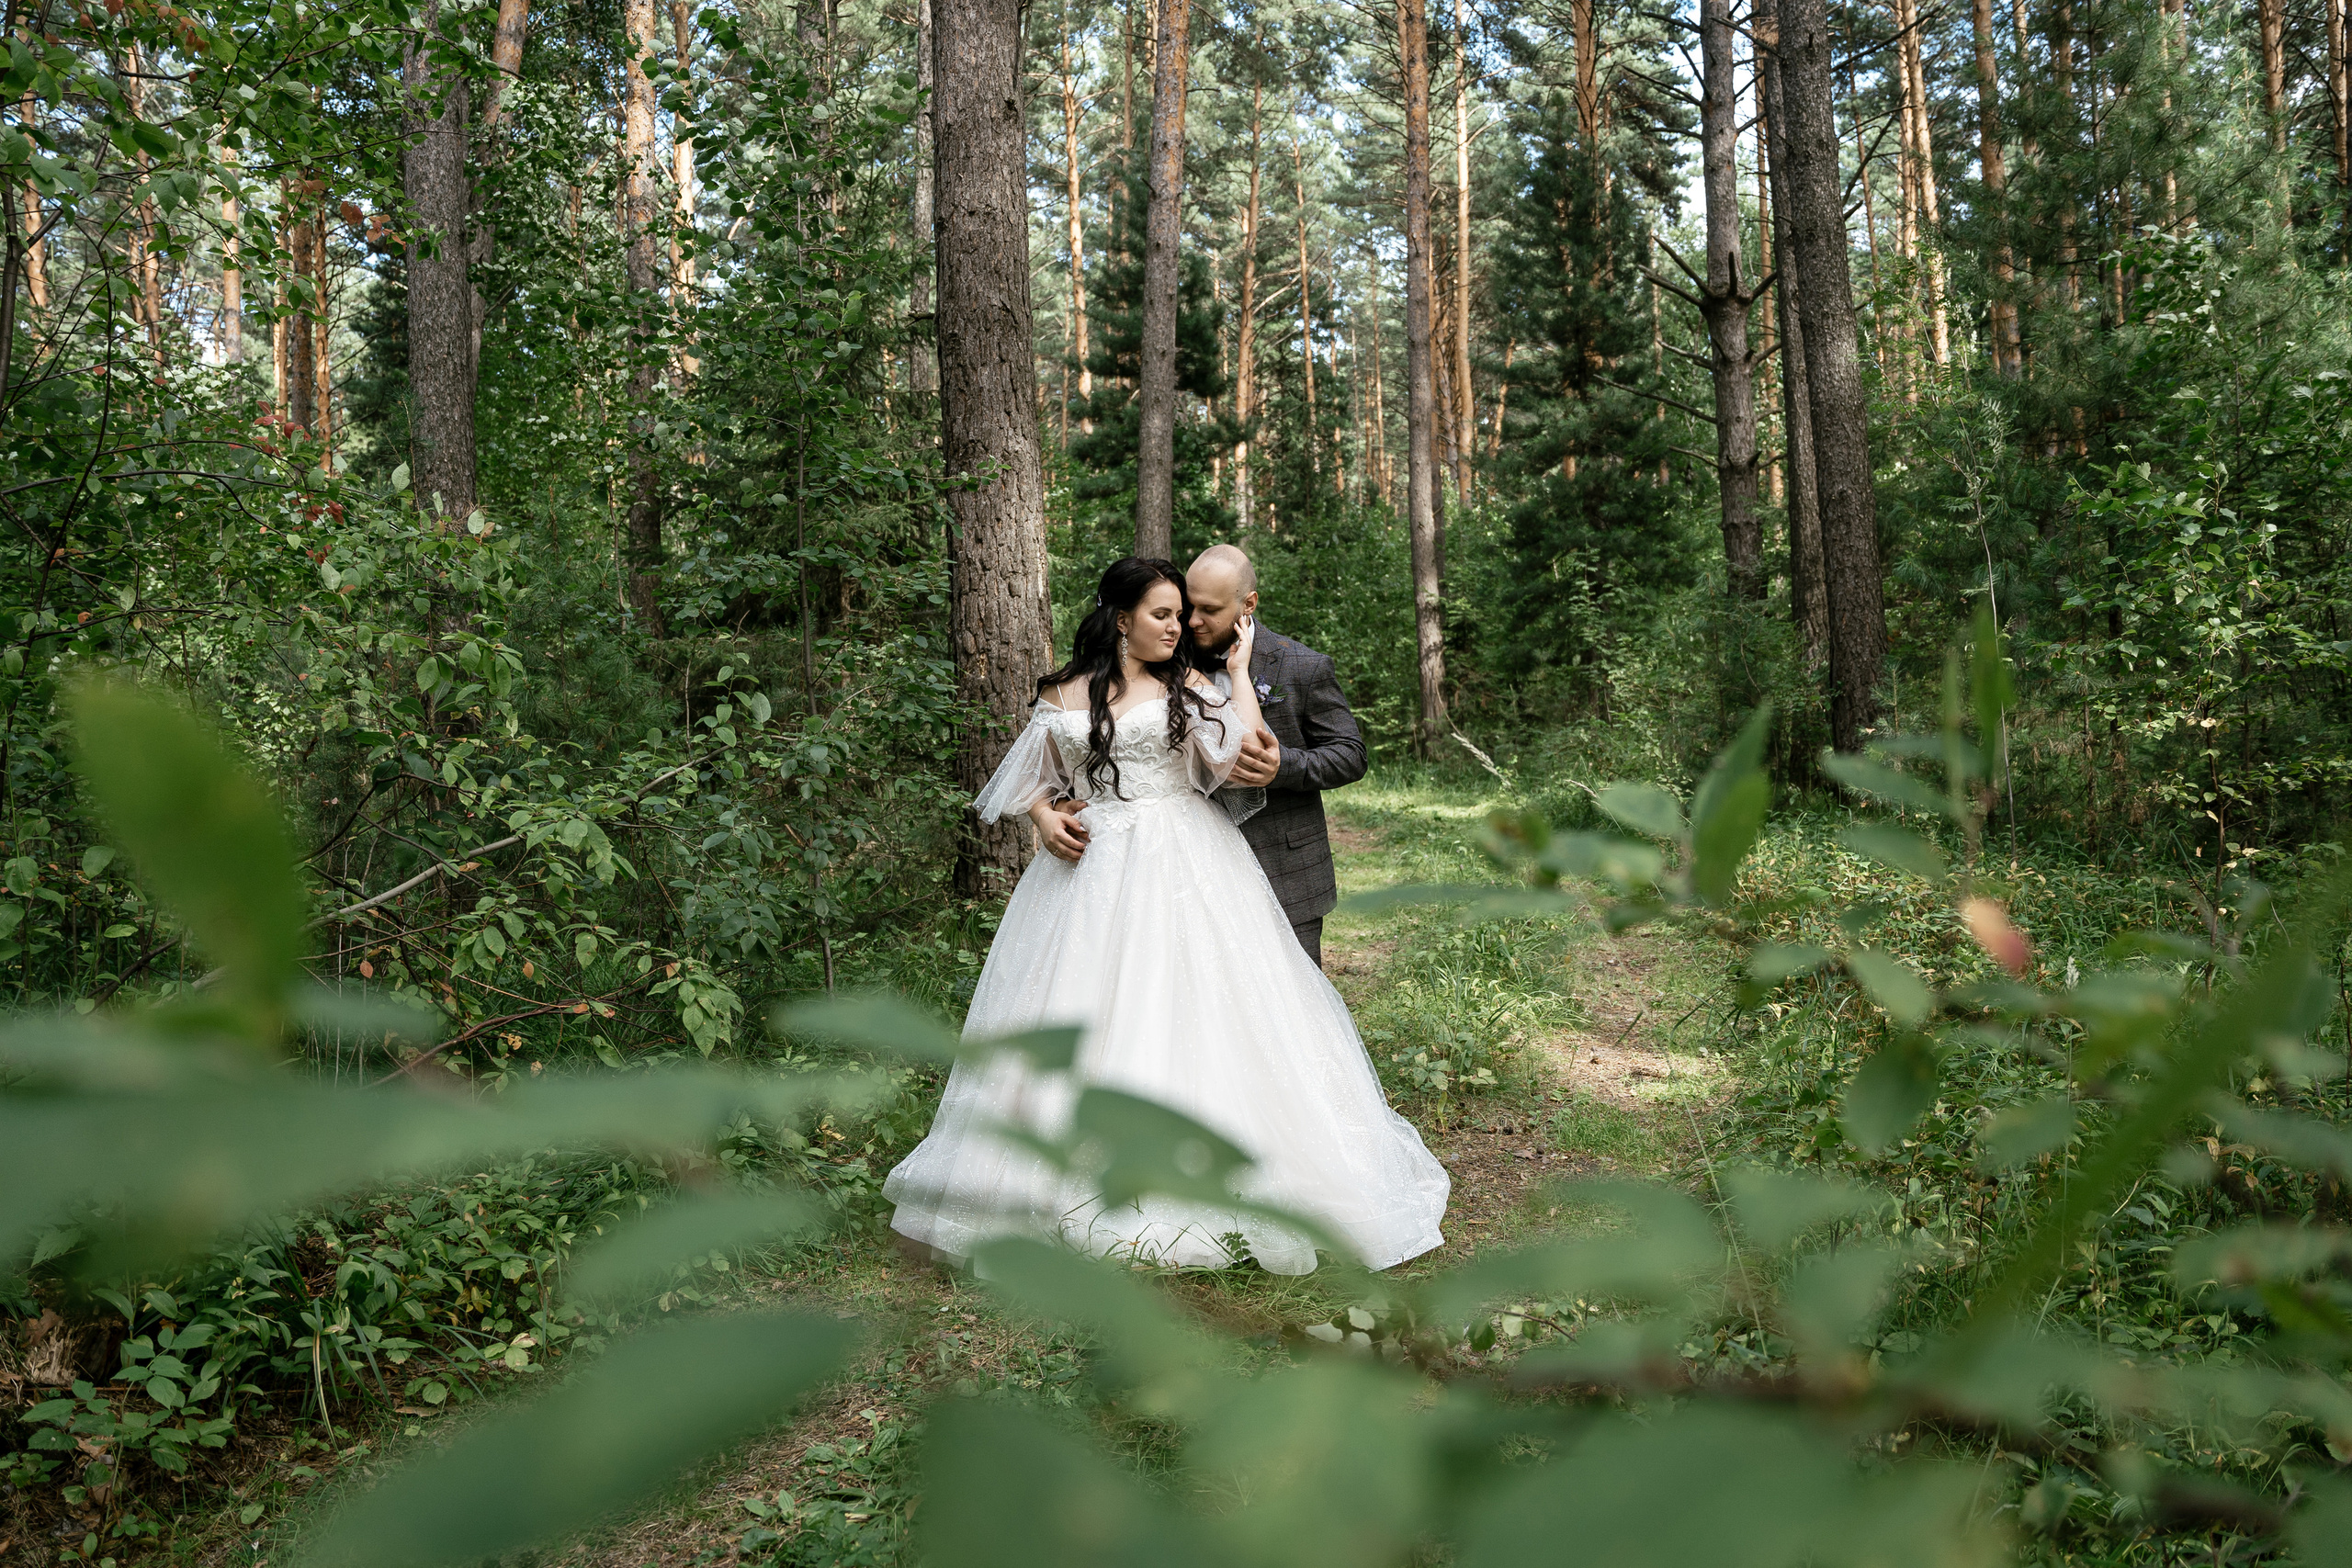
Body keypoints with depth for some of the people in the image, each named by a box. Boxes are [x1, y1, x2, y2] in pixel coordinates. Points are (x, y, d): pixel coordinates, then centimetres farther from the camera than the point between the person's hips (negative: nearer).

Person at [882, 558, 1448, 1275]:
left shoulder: (1187, 686, 5)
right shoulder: (1063, 696, 8)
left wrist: (1239, 670, -1)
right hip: (1092, 876, 1)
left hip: (1185, 871, -1)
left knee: (1192, 1016, -3)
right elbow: (1032, 783, 16)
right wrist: (1049, 821, -4)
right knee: (1081, 1022, 2)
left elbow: (1243, 754, -9)